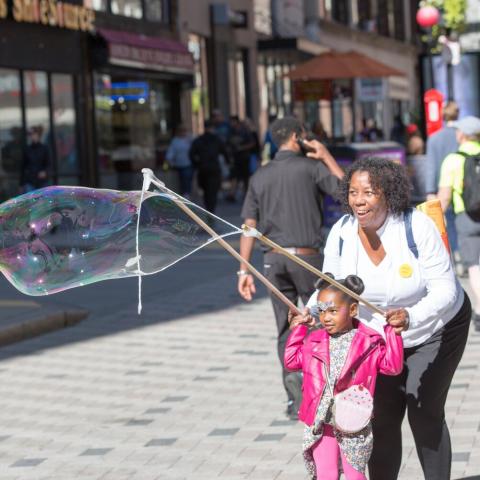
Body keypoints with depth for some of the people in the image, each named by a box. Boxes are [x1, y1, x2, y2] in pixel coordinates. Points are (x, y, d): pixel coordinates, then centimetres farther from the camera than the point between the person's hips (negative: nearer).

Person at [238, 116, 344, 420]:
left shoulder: (260, 177, 9)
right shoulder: (310, 167, -3)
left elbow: (249, 225, 3)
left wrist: (244, 270, 3)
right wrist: (327, 156, 5)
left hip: (274, 258, 4)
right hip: (307, 255, -4)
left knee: (286, 330, 8)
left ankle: (296, 400, 0)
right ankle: (303, 373, -10)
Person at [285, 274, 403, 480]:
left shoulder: (369, 342, -5)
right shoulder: (314, 340, 6)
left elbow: (392, 366, -10)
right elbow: (292, 361, 13)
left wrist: (393, 333, -19)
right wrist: (298, 329, 9)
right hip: (319, 423, 3)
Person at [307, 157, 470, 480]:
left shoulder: (418, 227, -29)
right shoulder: (342, 233, -18)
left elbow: (444, 290, -28)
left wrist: (410, 317, -47)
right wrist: (310, 311, -27)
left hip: (435, 329, -4)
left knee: (425, 413, -8)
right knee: (382, 417, 4)